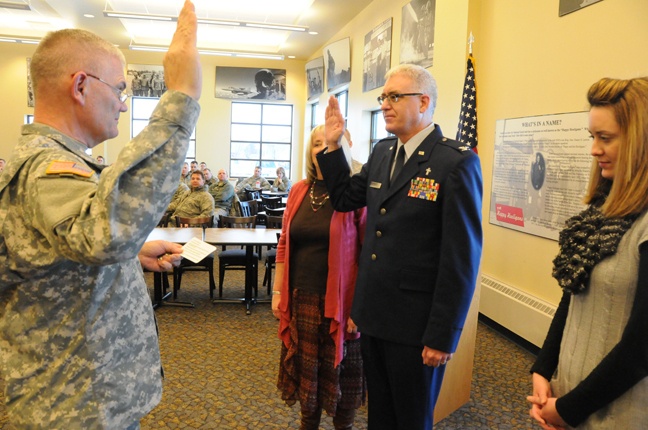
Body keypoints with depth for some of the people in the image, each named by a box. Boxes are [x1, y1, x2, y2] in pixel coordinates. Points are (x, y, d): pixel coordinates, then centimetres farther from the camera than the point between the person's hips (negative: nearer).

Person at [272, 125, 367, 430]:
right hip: (301, 299, 5)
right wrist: (278, 292, 7)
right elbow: (284, 245, 10)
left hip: (340, 301, -4)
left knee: (340, 372, 11)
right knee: (305, 368, 16)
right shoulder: (299, 191, 5)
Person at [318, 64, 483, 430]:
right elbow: (345, 198, 18)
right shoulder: (382, 152, 8)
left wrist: (443, 335, -16)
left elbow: (462, 257, -17)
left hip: (416, 323, -6)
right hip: (375, 315, 7)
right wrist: (333, 146, 7)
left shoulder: (457, 162, -15)